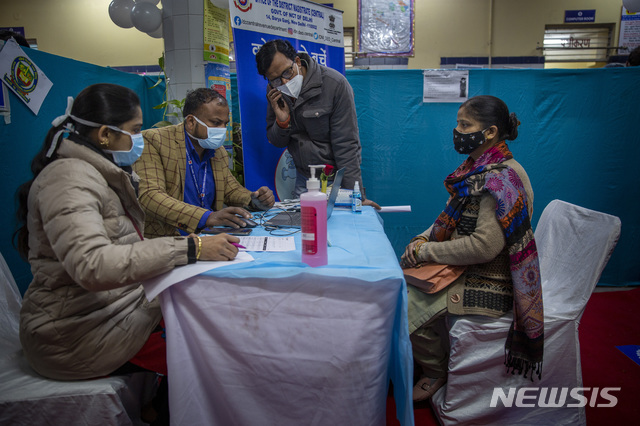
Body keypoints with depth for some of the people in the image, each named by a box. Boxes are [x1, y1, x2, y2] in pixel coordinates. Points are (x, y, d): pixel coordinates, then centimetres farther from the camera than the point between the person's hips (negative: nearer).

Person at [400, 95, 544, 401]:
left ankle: (436, 372, 11)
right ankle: (419, 359, 22)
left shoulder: (502, 179, -22)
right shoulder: (477, 169, 7)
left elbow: (485, 246, -28)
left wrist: (426, 251, -20)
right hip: (464, 266, 9)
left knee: (409, 307, -18)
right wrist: (424, 238, -4)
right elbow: (452, 218, 14)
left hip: (490, 279, -9)